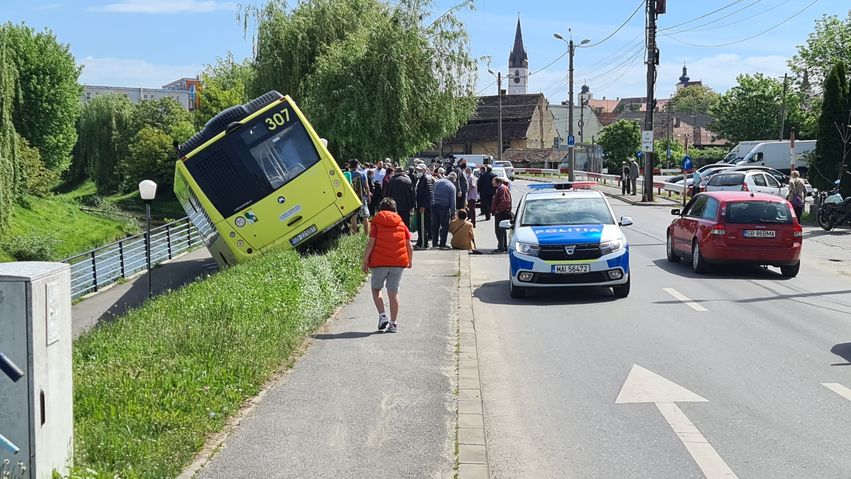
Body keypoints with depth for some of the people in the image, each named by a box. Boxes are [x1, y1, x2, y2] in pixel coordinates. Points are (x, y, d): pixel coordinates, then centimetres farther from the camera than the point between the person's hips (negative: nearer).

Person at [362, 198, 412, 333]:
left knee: (376, 289, 15)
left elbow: (370, 244, -8)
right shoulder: (401, 224, 10)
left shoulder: (376, 223, 1)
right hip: (398, 262, 2)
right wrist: (410, 261, 24)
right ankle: (393, 323, 7)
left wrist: (364, 261, -2)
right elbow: (409, 246, 9)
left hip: (379, 262, -2)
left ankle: (382, 316, 0)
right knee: (394, 292, 7)